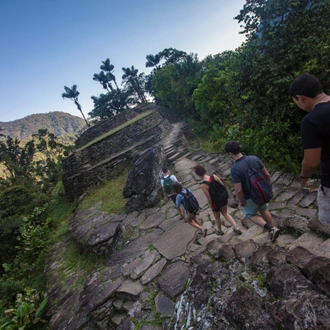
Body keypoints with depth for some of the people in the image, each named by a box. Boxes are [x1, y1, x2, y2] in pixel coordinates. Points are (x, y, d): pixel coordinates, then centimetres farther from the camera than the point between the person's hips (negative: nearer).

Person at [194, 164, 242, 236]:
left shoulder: (203, 185, -28)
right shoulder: (214, 176, -14)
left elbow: (208, 198, -21)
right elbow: (223, 186, -3)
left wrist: (211, 207, -6)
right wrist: (225, 195, 14)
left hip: (216, 202, -4)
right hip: (223, 198, 5)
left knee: (217, 218, 24)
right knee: (225, 213, 29)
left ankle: (220, 231, 48)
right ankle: (236, 228, 28)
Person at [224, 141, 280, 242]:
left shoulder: (234, 169, -32)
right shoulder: (254, 158, -15)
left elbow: (238, 190, -30)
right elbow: (267, 175, -5)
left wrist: (241, 201, -10)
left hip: (250, 198, -5)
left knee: (251, 215, 24)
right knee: (264, 210, 31)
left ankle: (270, 228, 7)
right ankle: (272, 228, 46)